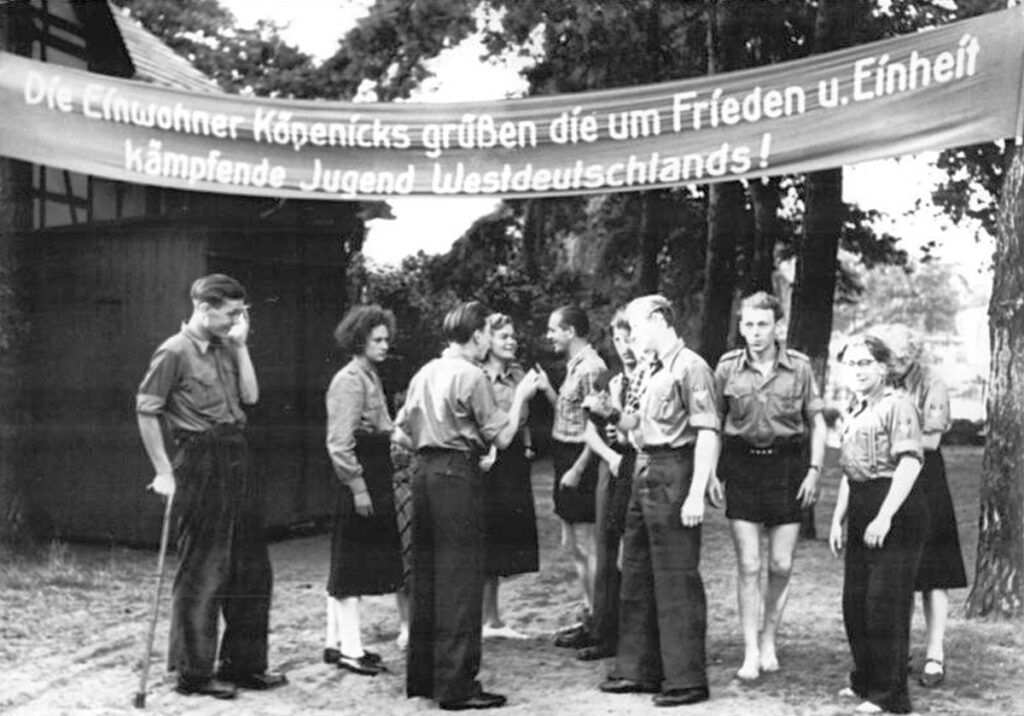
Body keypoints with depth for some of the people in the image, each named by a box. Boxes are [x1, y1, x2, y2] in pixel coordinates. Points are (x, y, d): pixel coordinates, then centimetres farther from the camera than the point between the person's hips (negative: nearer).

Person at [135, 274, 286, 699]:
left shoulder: (224, 349, 14)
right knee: (201, 571, -1)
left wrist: (241, 345, 3)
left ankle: (244, 663, 22)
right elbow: (146, 411, -10)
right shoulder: (174, 352, -9)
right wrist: (164, 472, -11)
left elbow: (249, 395, 5)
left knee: (252, 569, 11)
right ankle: (193, 672, 10)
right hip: (201, 462, -8)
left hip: (237, 459, 8)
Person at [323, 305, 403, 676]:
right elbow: (340, 443, -19)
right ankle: (351, 649, 0)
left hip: (374, 480, 10)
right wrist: (358, 487, -21)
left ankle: (336, 642, 21)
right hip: (359, 480, -10)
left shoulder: (371, 377, 16)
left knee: (346, 567, 13)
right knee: (353, 566, -5)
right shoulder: (349, 381, -14)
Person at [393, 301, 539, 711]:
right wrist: (520, 396, 4)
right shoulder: (471, 376, -10)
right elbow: (502, 437, -7)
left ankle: (421, 676, 21)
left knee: (426, 576, 13)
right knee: (460, 581, -3)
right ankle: (456, 686, 0)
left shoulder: (424, 373, 12)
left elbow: (401, 434, 13)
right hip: (458, 476, -8)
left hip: (425, 472, 8)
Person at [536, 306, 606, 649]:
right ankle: (589, 616, 24)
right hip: (567, 460, 10)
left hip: (581, 461, -10)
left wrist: (577, 470, -20)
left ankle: (597, 625, 7)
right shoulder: (573, 366, 13)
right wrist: (547, 389, 3)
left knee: (586, 546, -2)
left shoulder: (591, 368, -17)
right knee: (572, 546, 15)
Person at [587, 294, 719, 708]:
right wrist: (610, 414, 6)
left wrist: (696, 494, -22)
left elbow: (708, 434, -17)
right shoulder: (653, 371, 16)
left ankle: (686, 680, 6)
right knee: (636, 576, 14)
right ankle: (638, 670, 25)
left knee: (677, 580, -3)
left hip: (673, 476, -10)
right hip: (645, 474, 10)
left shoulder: (690, 367, -12)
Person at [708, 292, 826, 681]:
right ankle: (751, 652, 7)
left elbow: (817, 422, 4)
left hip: (787, 464, 0)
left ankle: (768, 639, 25)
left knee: (781, 565, 4)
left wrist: (814, 470, -5)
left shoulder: (799, 366, -1)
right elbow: (713, 423, 7)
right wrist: (711, 473, 0)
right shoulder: (727, 367, 0)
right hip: (741, 465, 0)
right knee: (748, 566, -1)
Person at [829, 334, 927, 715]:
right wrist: (838, 519, 18)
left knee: (886, 603, -5)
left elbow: (910, 462, -18)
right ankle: (865, 681, 29)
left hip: (896, 511, -9)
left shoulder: (897, 404, -9)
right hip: (861, 512, 9)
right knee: (855, 602, 13)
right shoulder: (853, 412, 17)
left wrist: (885, 516, -23)